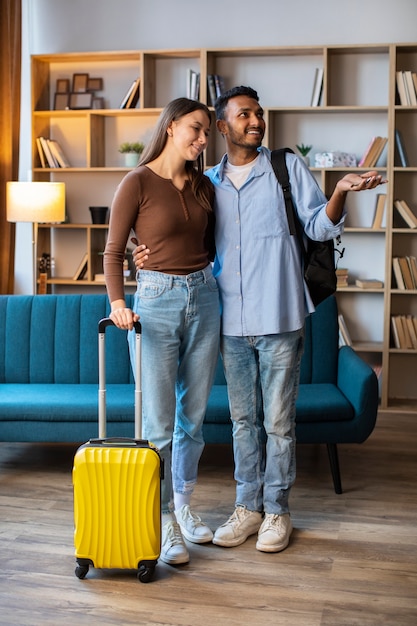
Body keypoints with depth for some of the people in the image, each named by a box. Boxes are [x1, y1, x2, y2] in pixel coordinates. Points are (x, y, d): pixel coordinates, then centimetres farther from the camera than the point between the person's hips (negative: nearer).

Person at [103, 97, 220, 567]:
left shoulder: (203, 186, 10)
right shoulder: (137, 183, -6)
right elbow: (113, 251, -6)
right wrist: (117, 303, -17)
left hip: (203, 298, 5)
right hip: (156, 300, -5)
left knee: (193, 416, 13)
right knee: (159, 424, -2)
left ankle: (183, 505, 30)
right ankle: (164, 523, 12)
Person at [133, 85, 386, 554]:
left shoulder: (287, 167, 2)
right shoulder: (208, 182, 10)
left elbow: (320, 227, -2)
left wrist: (340, 192, -22)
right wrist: (153, 256, 0)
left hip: (279, 321, -3)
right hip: (231, 323, 3)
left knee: (278, 421, 5)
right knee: (243, 419, 13)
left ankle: (277, 511, 20)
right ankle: (248, 507, 26)